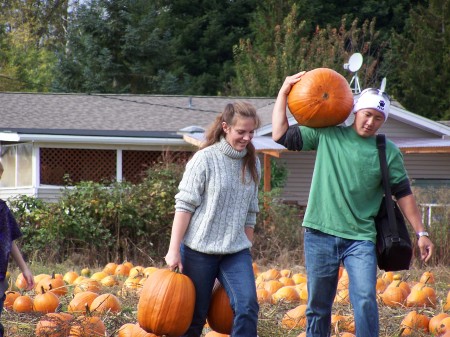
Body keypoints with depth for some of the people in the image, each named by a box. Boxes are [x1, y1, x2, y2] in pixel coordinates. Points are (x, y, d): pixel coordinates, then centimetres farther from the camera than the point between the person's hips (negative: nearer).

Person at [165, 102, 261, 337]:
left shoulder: (252, 163, 7)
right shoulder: (205, 159, -8)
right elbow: (184, 206, -9)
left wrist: (247, 247, 15)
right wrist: (174, 250, -13)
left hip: (236, 250, 4)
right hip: (199, 249, -4)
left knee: (247, 307, -15)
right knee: (195, 316, 3)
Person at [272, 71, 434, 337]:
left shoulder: (389, 152, 4)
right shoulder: (327, 135, 4)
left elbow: (403, 193, 9)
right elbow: (281, 135, 6)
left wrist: (421, 232, 7)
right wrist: (284, 92, 1)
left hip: (361, 238, -1)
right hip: (320, 235, 1)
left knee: (366, 300, -17)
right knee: (318, 305, 9)